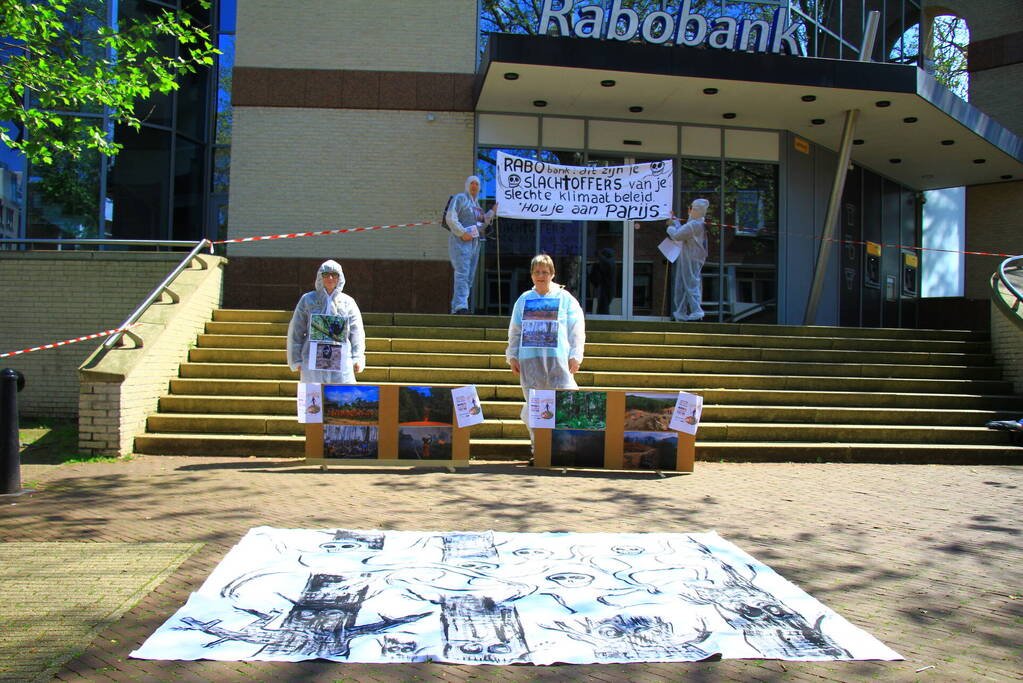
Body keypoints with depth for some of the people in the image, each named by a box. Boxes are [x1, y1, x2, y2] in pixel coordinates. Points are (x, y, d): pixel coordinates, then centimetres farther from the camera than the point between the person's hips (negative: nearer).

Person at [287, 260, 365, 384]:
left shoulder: (348, 302, 12)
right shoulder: (308, 300, 9)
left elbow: (356, 332, 10)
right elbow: (295, 331, 10)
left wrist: (357, 358, 0)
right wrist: (296, 360, 5)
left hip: (341, 361, 1)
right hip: (313, 361, 0)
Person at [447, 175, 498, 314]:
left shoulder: (477, 203, 23)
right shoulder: (460, 198, 0)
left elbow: (480, 227, 26)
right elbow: (450, 218, -11)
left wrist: (492, 212, 17)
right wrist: (463, 233, -18)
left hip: (474, 242, 8)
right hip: (460, 241, -8)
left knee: (469, 277, 5)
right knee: (462, 274, -18)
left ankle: (455, 308, 7)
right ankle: (461, 307, -26)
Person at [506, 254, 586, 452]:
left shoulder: (565, 298, 6)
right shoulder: (524, 300, 14)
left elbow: (577, 330, 4)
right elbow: (514, 331, 18)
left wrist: (575, 356, -4)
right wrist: (512, 356, 12)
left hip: (558, 358, -3)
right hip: (529, 359, 3)